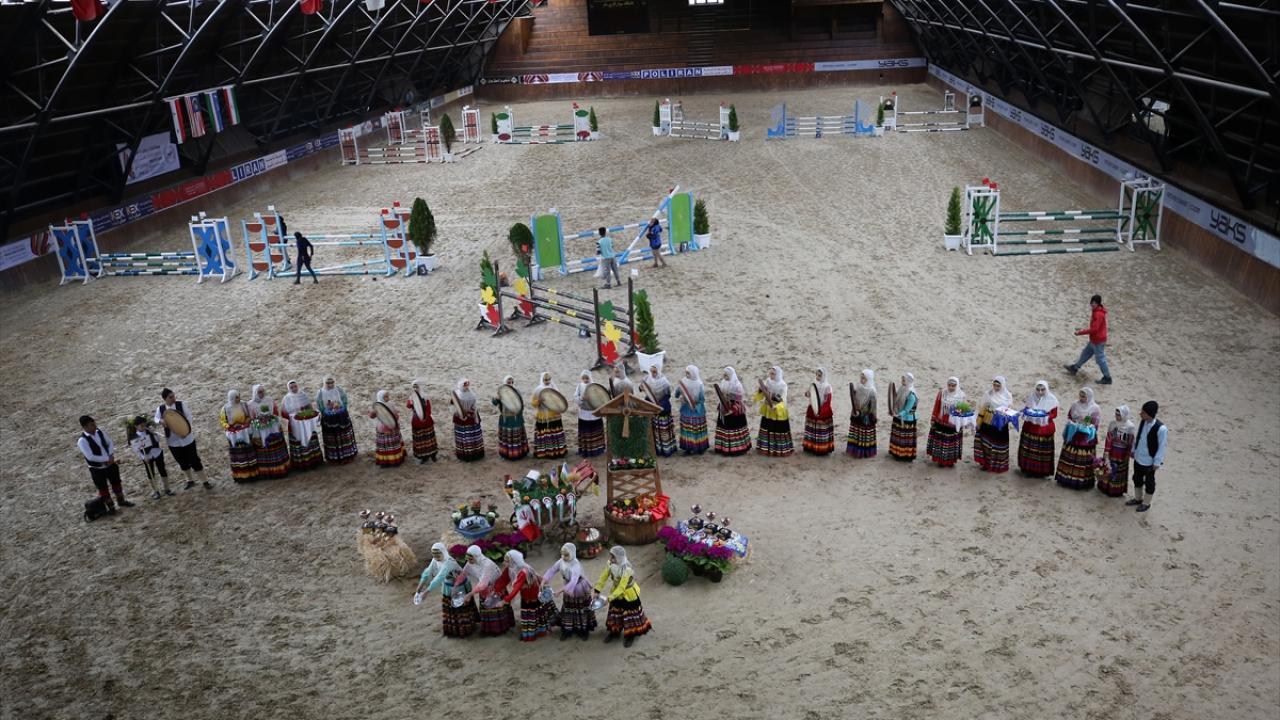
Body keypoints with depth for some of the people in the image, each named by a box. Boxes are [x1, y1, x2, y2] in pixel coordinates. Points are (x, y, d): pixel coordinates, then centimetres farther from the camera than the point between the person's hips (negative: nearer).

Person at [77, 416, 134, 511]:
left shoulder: (99, 431, -5)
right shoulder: (82, 441, -25)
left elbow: (110, 443, 5)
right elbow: (90, 457, -29)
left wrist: (111, 456, -11)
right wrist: (107, 459, -24)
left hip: (110, 464, 6)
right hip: (97, 469, -6)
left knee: (116, 483, 23)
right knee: (103, 488, 14)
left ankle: (121, 501, 45)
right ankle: (110, 507, 32)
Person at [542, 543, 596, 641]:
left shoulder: (576, 565, -35)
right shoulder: (561, 562, -17)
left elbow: (573, 582, -43)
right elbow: (552, 570, -15)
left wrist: (561, 590, -49)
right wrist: (544, 581, -31)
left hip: (580, 590, -6)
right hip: (568, 590, 6)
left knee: (581, 610, 11)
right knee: (567, 610, 14)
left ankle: (584, 631, 27)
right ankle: (567, 631, 28)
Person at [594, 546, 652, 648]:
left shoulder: (626, 570, -36)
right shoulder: (610, 565, -17)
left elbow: (621, 588, -34)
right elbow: (603, 577, -8)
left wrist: (609, 598, -35)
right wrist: (597, 591, -16)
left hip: (629, 595, -6)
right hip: (617, 593, 6)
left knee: (630, 616, 9)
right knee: (615, 613, 19)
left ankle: (630, 636, 28)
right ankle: (614, 632, 38)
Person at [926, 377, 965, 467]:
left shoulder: (961, 395, -6)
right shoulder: (942, 393, -7)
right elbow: (936, 407, -1)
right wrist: (933, 419, 3)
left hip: (954, 424, 0)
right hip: (941, 423, 0)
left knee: (952, 442, 10)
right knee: (941, 441, 6)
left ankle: (951, 461, 23)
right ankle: (941, 460, 19)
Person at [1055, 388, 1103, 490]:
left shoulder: (1095, 409, -10)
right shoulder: (1075, 404, 2)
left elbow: (1095, 425, -9)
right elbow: (1068, 416, 11)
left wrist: (1084, 427, -21)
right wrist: (1071, 423, -8)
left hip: (1086, 439, -4)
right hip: (1072, 437, 4)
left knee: (1083, 461, 1)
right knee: (1069, 458, 12)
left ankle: (1082, 481, 11)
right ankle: (1067, 478, 25)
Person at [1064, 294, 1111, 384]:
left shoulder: (1098, 314, -26)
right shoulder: (1097, 312, 6)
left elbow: (1094, 329, -28)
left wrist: (1081, 332, -21)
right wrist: (1083, 329, 11)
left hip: (1098, 341, -10)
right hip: (1094, 340, 10)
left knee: (1100, 359, 0)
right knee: (1085, 353, 21)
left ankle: (1107, 378, 10)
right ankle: (1074, 368, 35)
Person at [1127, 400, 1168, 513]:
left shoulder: (1161, 429, -27)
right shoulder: (1143, 422, -8)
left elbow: (1162, 446, -18)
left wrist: (1157, 462, -14)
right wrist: (1133, 450, 13)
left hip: (1149, 461, -6)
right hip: (1138, 458, 6)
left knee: (1149, 482, 14)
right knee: (1137, 478, 22)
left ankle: (1146, 503, 32)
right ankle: (1138, 498, 42)